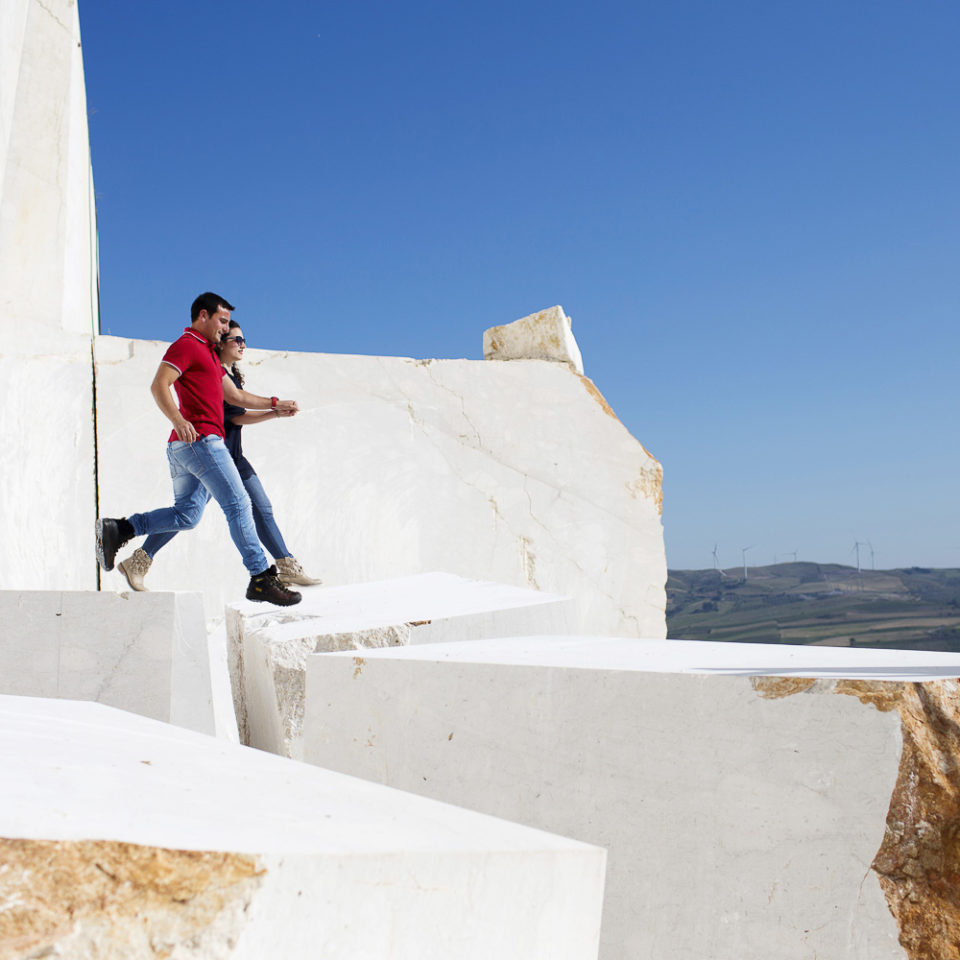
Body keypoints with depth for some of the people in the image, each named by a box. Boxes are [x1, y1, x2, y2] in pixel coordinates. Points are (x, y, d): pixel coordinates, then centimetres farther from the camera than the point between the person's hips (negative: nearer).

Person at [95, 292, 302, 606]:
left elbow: (235, 395, 32)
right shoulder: (186, 345, -4)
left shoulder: (207, 352, 27)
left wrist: (275, 404, 30)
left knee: (186, 515, 10)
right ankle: (261, 579, -8)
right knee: (238, 504, -9)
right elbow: (159, 385, -18)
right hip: (201, 439, -10)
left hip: (186, 444, 10)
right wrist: (178, 421, -32)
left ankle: (118, 529, 7)